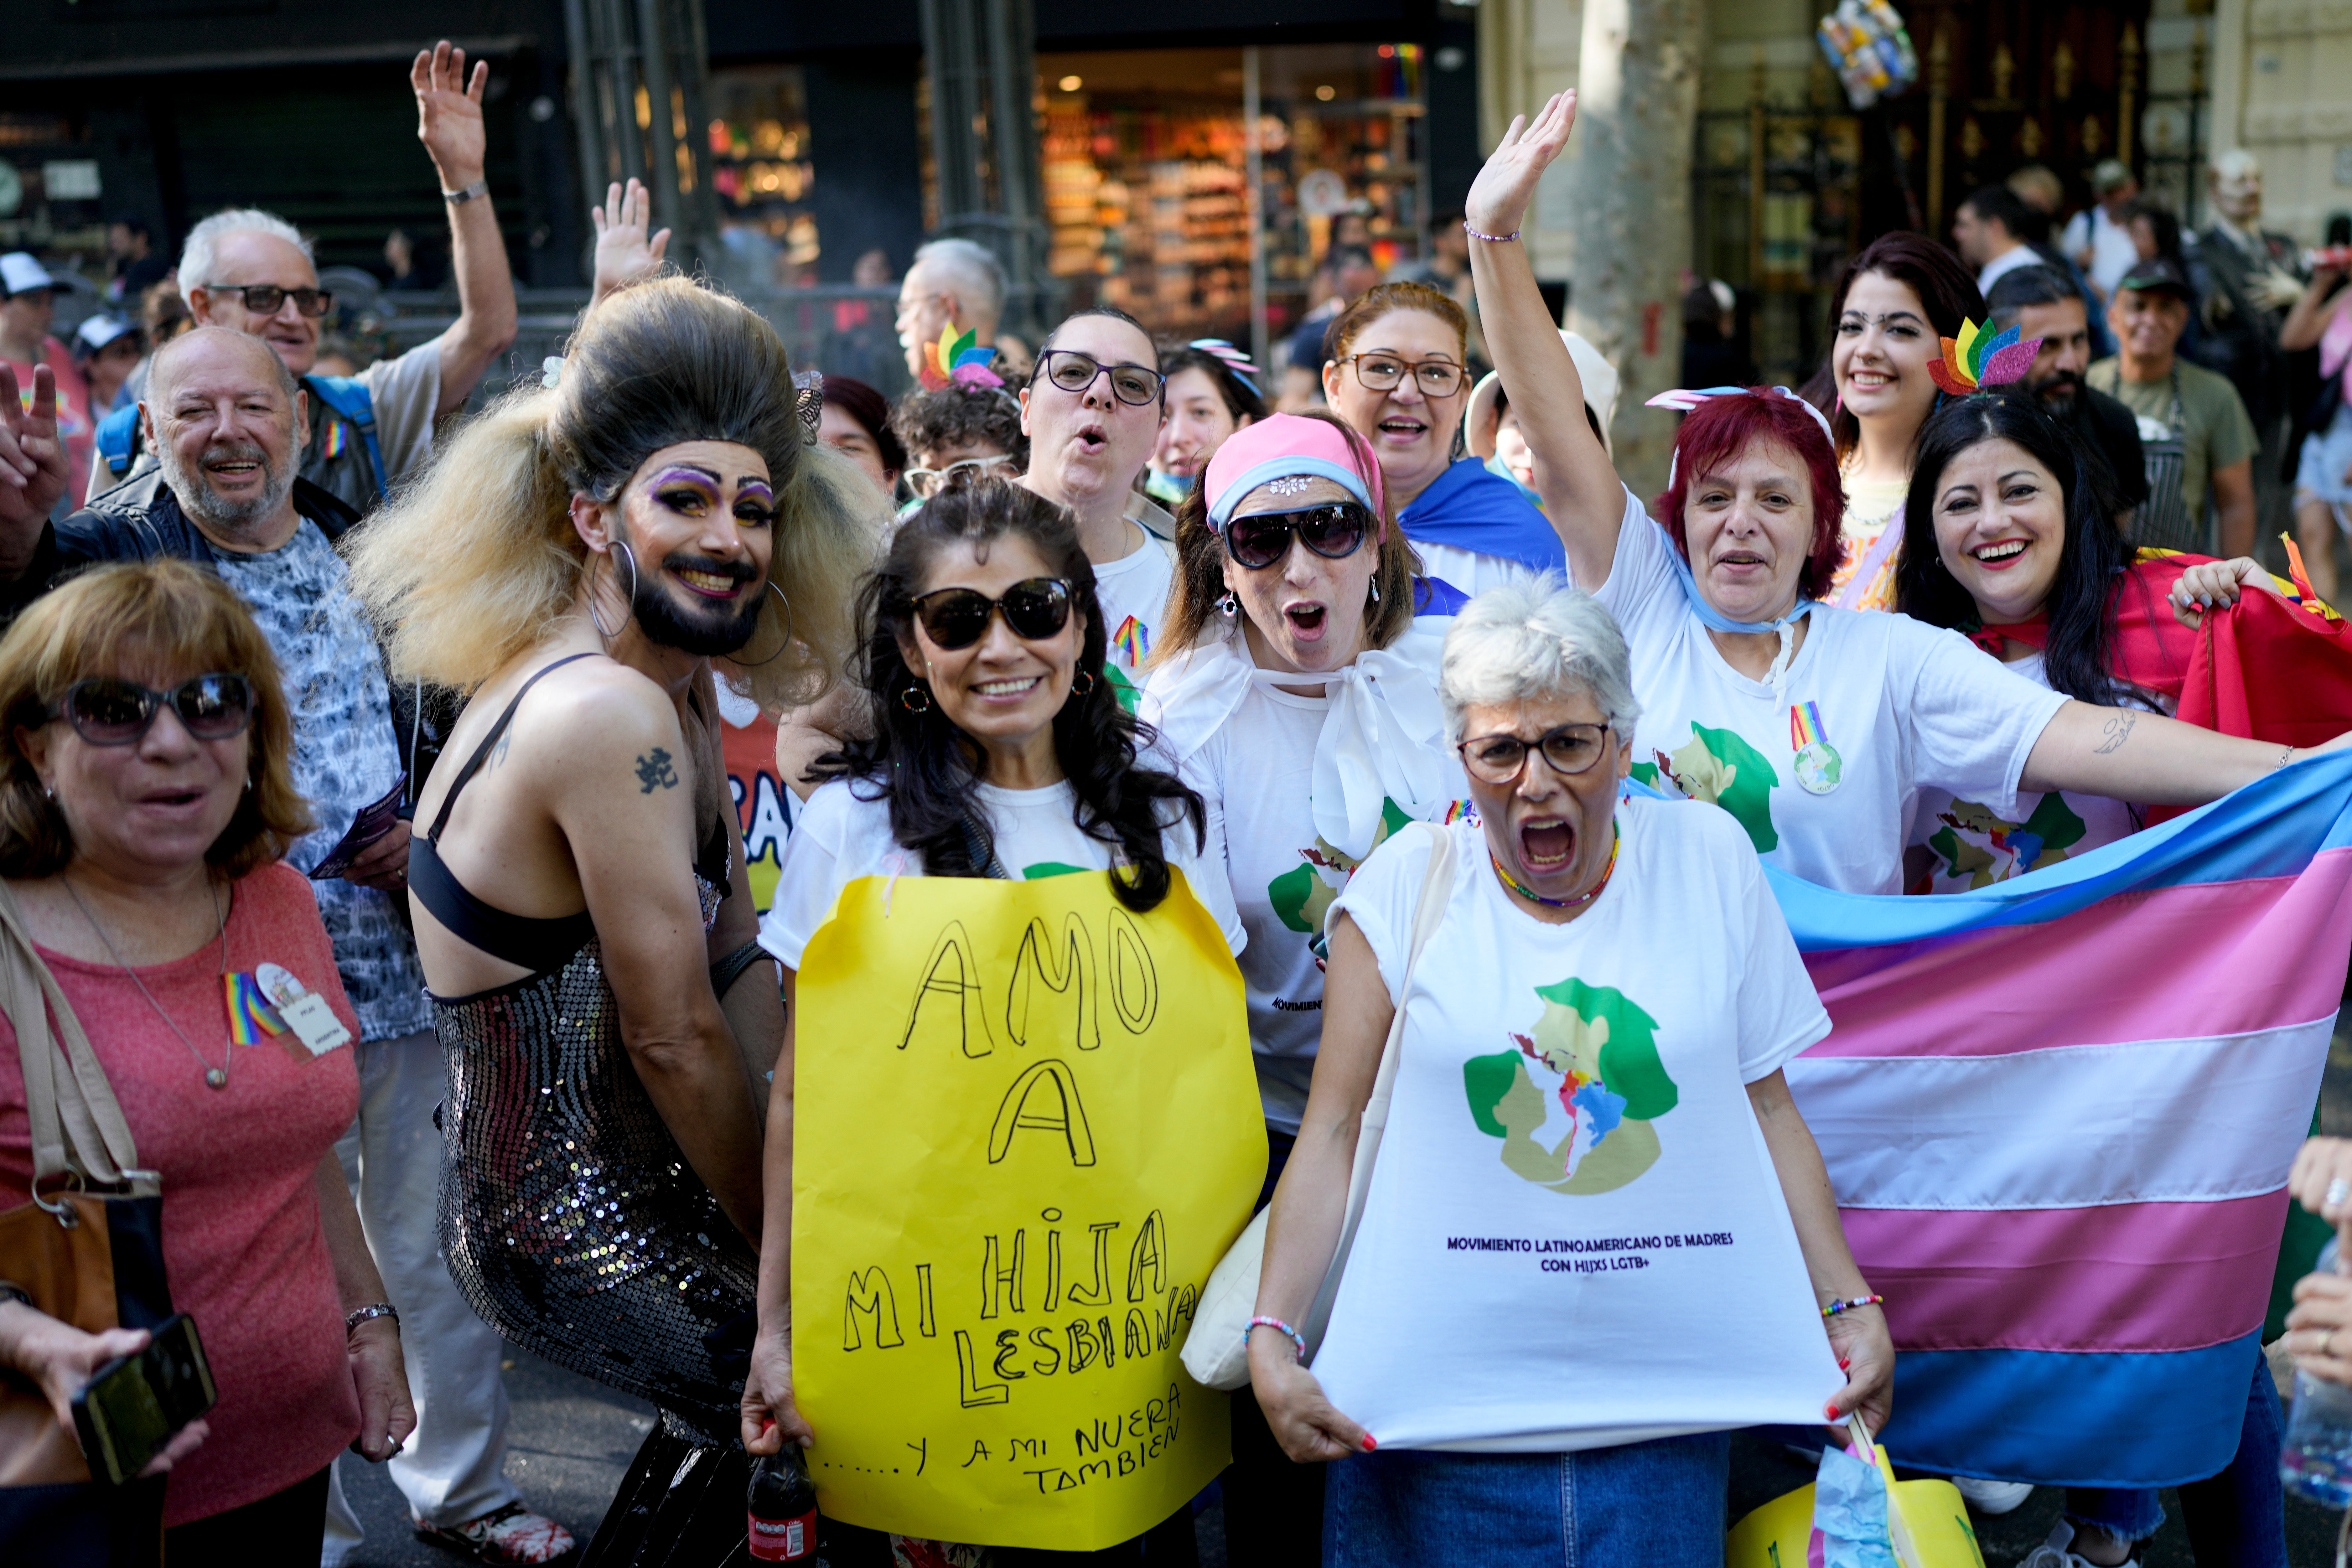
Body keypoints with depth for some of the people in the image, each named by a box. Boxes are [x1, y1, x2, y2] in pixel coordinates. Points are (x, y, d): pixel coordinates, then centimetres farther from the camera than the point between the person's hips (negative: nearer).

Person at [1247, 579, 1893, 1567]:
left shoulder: (1711, 861, 3)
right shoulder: (1406, 884, -2)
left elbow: (1767, 1113, 7)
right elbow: (1334, 1131, -3)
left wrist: (1850, 1306, 3)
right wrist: (1272, 1335, -11)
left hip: (1668, 1402, 2)